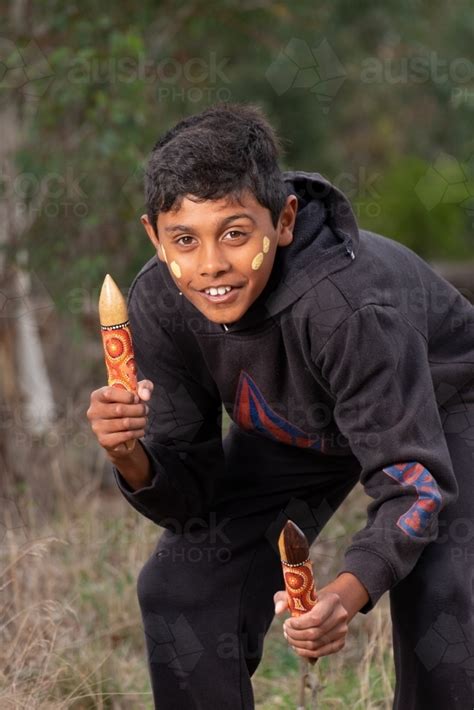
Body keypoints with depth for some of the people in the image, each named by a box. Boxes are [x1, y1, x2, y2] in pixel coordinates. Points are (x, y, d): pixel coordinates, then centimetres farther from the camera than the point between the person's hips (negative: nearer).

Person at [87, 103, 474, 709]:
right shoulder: (160, 302, -27)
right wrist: (129, 457, -43)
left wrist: (347, 594, -57)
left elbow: (412, 482, -39)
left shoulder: (351, 306, -43)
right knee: (178, 586, -5)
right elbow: (188, 495, -20)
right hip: (296, 429, 5)